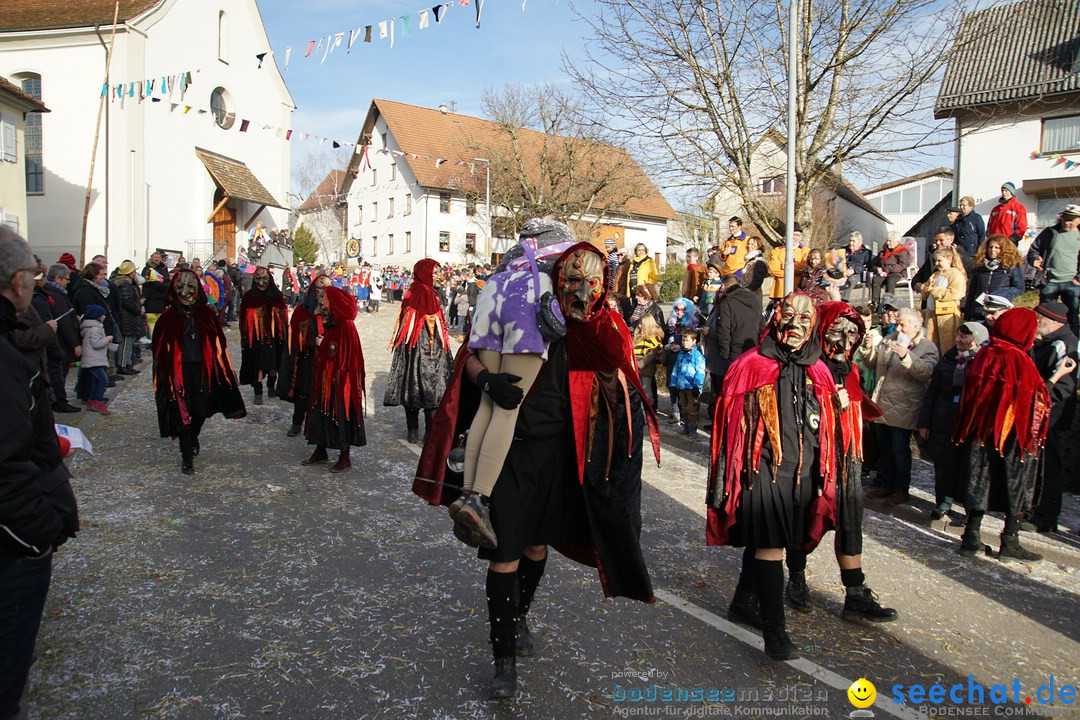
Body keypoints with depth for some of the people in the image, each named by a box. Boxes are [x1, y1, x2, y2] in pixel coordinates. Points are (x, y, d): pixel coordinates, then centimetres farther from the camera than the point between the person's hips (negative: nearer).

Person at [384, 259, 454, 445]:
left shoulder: (413, 291, 8)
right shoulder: (427, 293, -15)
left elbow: (403, 319, 12)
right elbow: (431, 323, -16)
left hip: (410, 346, 8)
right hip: (426, 346, -8)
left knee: (412, 386, 9)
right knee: (430, 386, -1)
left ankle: (413, 431, 14)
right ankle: (430, 432, 2)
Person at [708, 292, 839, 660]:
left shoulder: (817, 372, 8)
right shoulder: (751, 366, -7)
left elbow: (826, 429, 14)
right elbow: (731, 424, -8)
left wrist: (824, 477, 13)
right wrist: (726, 481, -9)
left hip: (802, 472, 5)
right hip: (763, 469, -5)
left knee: (762, 541, 19)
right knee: (770, 546, -6)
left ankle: (744, 598, 39)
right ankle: (774, 630, 1)